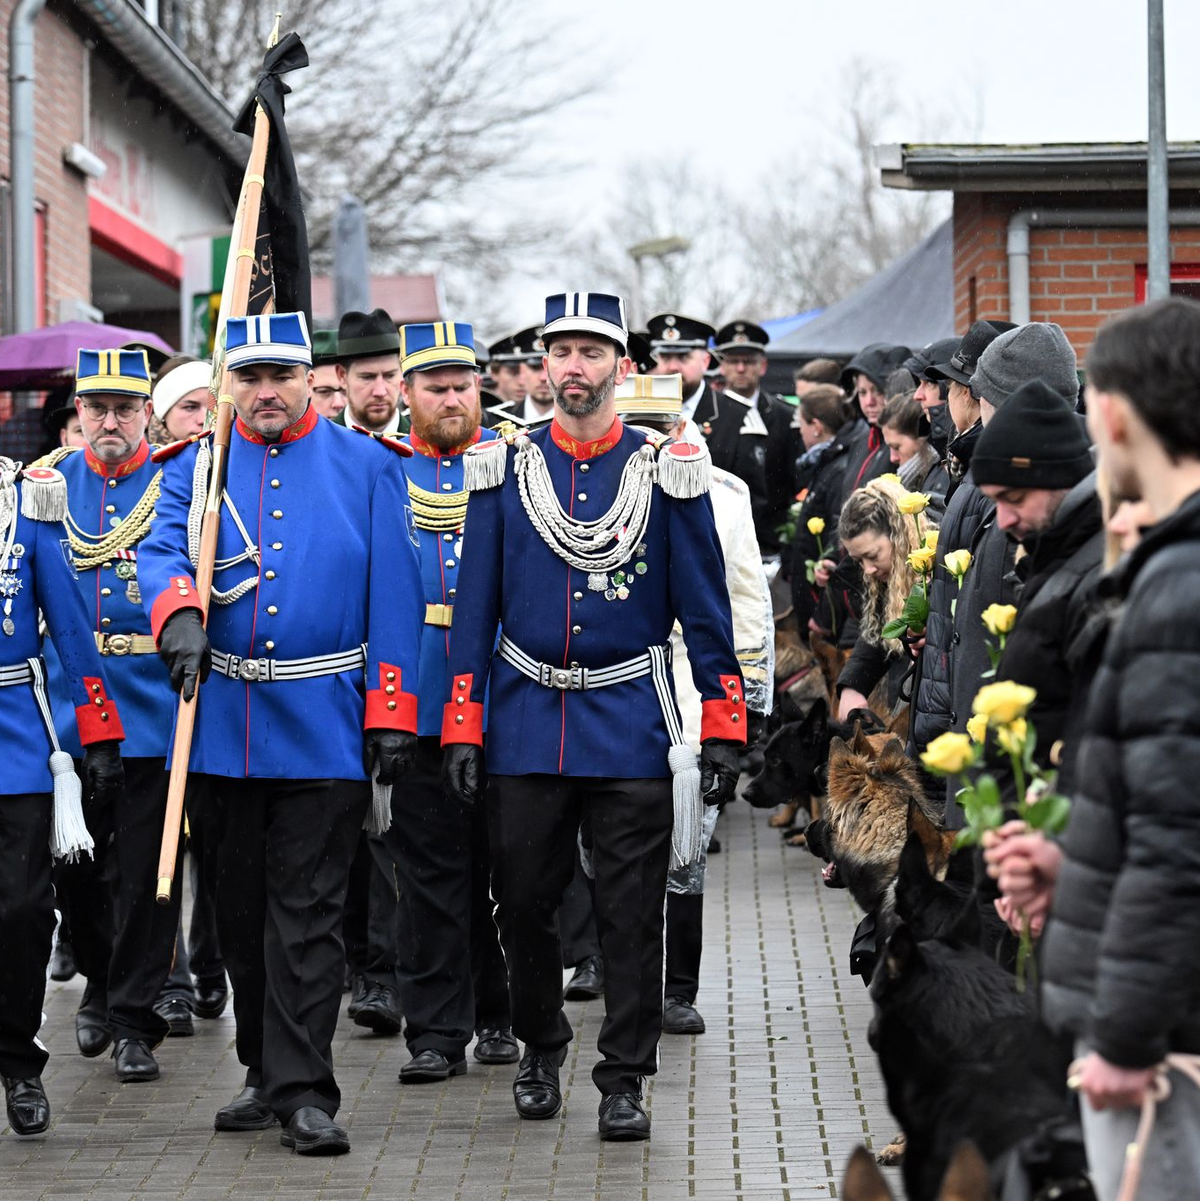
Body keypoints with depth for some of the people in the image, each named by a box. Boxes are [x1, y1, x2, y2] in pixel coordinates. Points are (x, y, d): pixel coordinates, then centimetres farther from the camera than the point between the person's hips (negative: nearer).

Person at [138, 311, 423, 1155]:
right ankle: (269, 1077, 24)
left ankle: (306, 1093, -5)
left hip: (325, 728, -3)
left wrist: (392, 719, -6)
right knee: (243, 909, 12)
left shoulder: (368, 468, 3)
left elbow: (394, 596, 0)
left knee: (308, 916, -6)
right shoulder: (195, 469, 9)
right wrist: (179, 611, -30)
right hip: (224, 725, 3)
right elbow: (162, 549, -7)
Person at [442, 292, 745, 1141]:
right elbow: (476, 607, 6)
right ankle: (541, 1046, 30)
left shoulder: (667, 473, 0)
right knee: (524, 903, 9)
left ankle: (625, 1079, 7)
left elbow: (704, 608, 1)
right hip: (526, 723, 2)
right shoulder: (504, 471, 4)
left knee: (632, 914, 0)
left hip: (631, 725, -2)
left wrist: (724, 731, -3)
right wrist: (462, 728, 0)